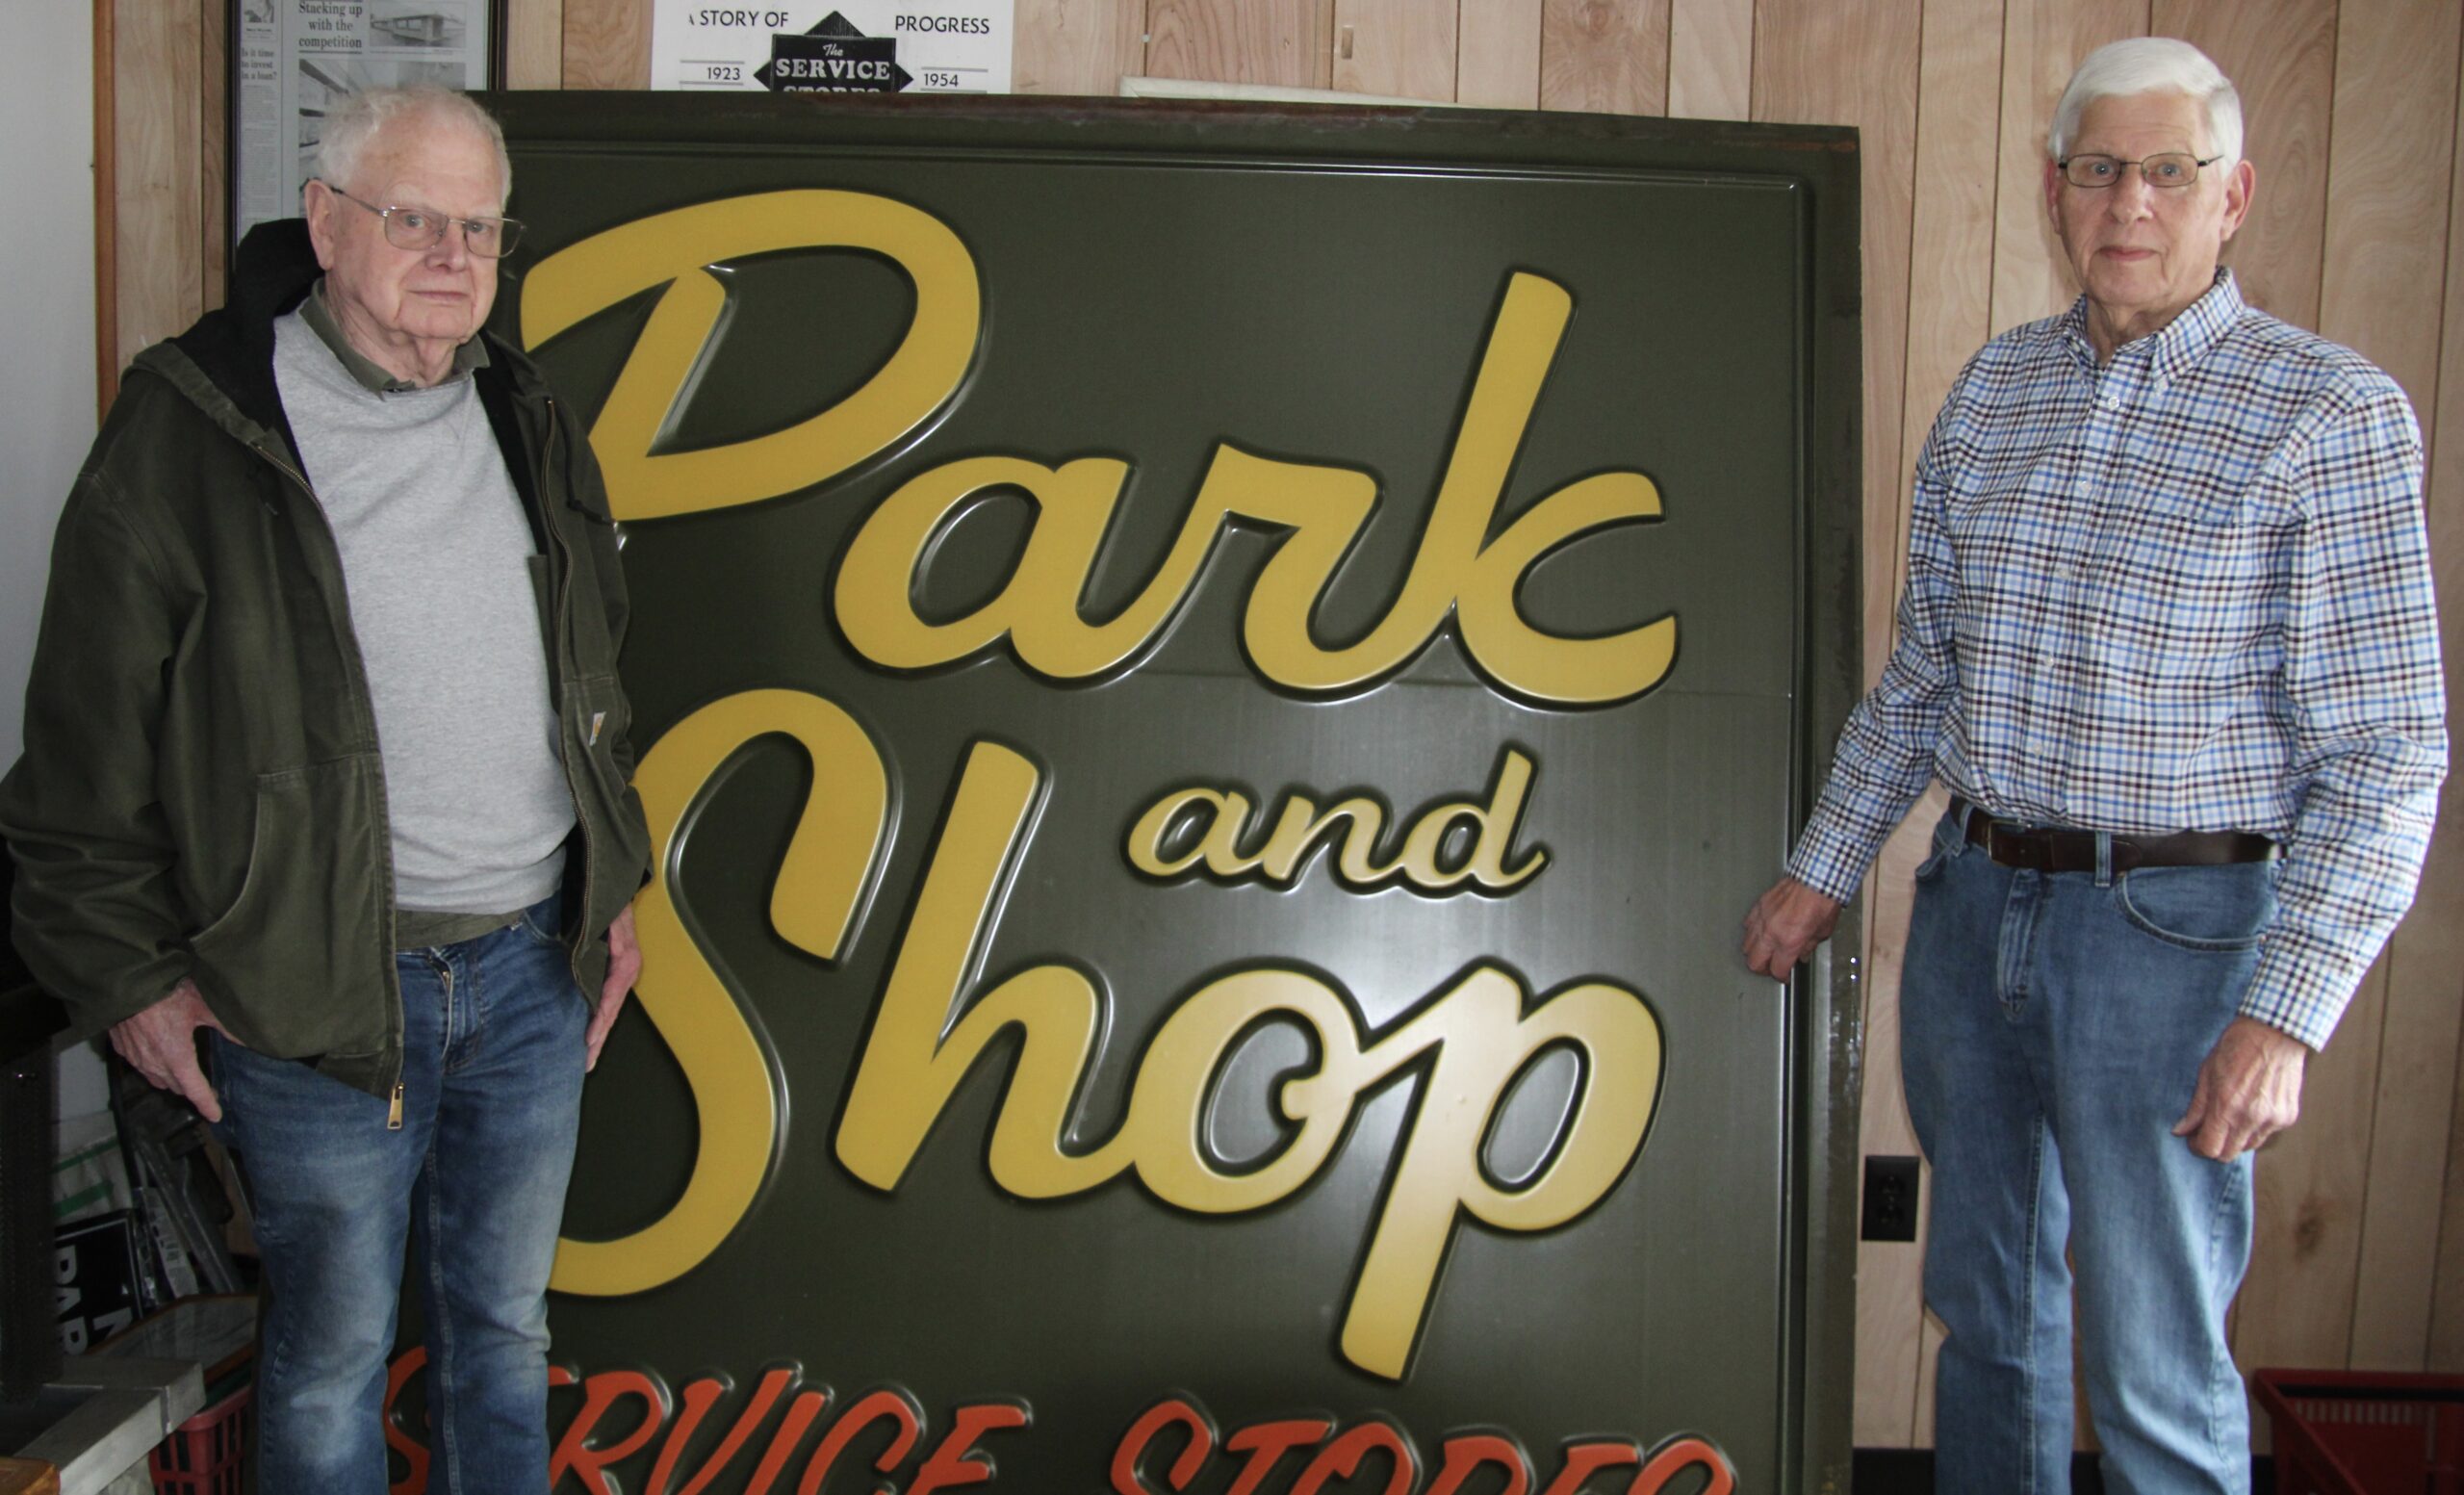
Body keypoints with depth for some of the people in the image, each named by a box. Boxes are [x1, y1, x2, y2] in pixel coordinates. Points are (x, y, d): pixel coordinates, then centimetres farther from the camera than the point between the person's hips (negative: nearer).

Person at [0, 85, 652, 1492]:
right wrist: (126, 968, -4)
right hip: (318, 988, -4)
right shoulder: (189, 433, -10)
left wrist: (612, 887, 16)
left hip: (536, 965, 5)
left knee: (507, 1321, 19)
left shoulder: (531, 425, 7)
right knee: (334, 1348, 10)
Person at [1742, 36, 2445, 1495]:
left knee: (2158, 1366, 2)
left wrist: (2286, 1013, -19)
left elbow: (2387, 747, -12)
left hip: (2172, 927, -5)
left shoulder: (2331, 412, -9)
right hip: (1975, 899, 5)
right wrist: (1826, 868, 13)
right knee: (1984, 1299, 19)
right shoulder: (1994, 388, 7)